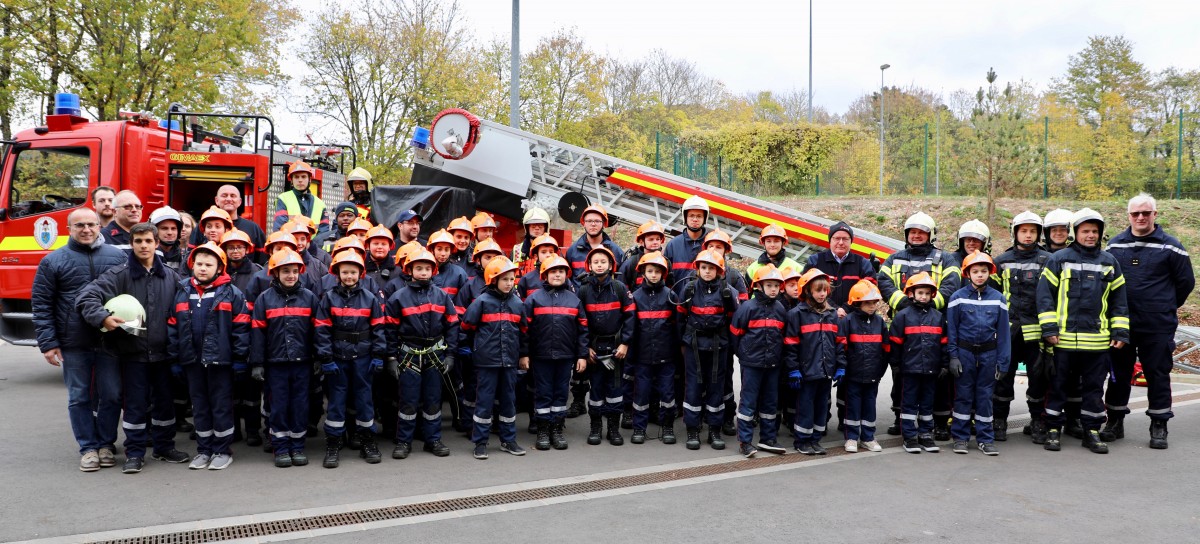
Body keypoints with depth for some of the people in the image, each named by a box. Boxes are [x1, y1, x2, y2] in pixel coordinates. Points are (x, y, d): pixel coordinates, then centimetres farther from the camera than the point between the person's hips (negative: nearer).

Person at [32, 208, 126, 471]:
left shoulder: (118, 256, 4)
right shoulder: (53, 261, 1)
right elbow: (41, 305, 1)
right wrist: (47, 343, -5)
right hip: (73, 345, -1)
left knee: (111, 395, 7)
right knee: (79, 398, 7)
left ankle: (106, 444, 21)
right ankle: (88, 447, 17)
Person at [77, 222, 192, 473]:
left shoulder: (170, 276, 5)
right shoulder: (119, 274, -5)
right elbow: (86, 298, -12)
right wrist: (103, 318, -28)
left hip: (162, 351, 3)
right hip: (133, 351, -3)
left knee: (164, 401, 12)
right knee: (135, 404, 4)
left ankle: (164, 447, 26)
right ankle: (135, 453, 16)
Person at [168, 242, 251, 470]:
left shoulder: (230, 293, -5)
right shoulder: (182, 292, 6)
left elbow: (241, 326, -5)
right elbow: (173, 327, 9)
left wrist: (239, 357, -8)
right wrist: (175, 358, 6)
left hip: (220, 359, -4)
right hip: (192, 359, 4)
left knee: (221, 405, 4)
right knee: (199, 405, 13)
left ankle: (222, 450, 14)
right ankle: (204, 449, 23)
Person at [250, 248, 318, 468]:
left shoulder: (309, 297, 4)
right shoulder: (265, 298, 2)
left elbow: (317, 330, 6)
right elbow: (257, 332, 1)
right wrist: (257, 363, -3)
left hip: (302, 362, 1)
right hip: (275, 362, -1)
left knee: (300, 405, 6)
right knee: (279, 406, 5)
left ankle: (298, 447, 17)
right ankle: (281, 448, 14)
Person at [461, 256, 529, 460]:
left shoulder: (517, 303, 7)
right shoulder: (482, 301, -7)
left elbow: (524, 330, 17)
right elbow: (467, 327, -2)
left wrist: (524, 354, 17)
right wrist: (480, 346, 7)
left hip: (510, 361, 5)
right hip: (486, 361, -4)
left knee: (508, 400, 12)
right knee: (484, 400, 1)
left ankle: (508, 440, 23)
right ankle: (480, 442, 10)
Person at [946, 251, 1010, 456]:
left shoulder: (998, 299, 1)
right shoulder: (958, 297, -4)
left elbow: (1003, 331, 3)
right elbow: (951, 329, -1)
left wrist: (1003, 361, 0)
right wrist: (953, 355, -7)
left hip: (988, 353, 1)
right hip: (965, 352, -1)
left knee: (985, 395, 8)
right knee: (963, 394, 5)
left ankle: (985, 438, 16)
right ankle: (960, 437, 14)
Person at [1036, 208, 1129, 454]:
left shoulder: (1110, 262, 11)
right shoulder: (1059, 259, 1)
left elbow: (1118, 300, 14)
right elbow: (1044, 294, -2)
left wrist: (1120, 332, 8)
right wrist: (1049, 329, -7)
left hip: (1097, 339, 3)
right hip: (1064, 338, -3)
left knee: (1094, 386, 9)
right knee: (1058, 385, 5)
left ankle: (1092, 431, 19)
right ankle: (1053, 429, 14)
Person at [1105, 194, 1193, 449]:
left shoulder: (1170, 246, -1)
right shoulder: (1115, 245, 6)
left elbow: (1186, 282, 6)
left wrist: (1167, 307, 10)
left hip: (1158, 326, -2)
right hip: (1121, 324, 2)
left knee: (1158, 374, 4)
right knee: (1119, 373, 9)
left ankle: (1159, 426, 14)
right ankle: (1115, 422, 20)